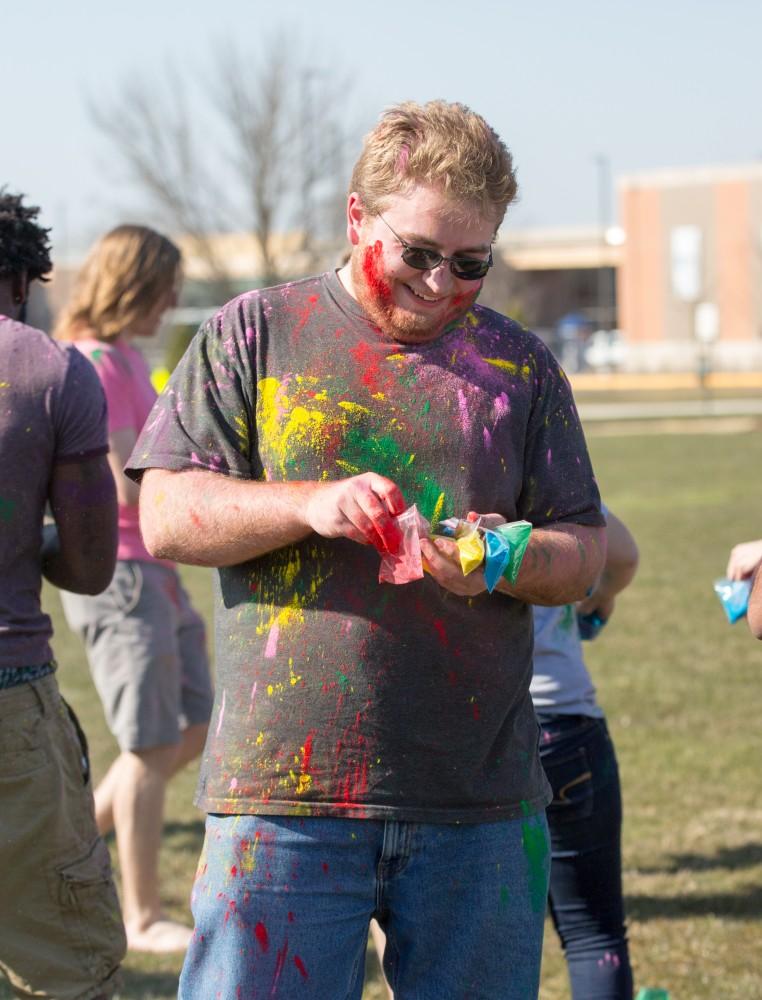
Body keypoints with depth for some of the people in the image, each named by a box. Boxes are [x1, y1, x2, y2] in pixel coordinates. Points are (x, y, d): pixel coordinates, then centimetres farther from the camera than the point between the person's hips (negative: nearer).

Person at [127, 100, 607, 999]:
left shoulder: (519, 365, 14)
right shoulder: (254, 335, 7)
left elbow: (586, 552, 13)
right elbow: (165, 516, 1)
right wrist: (308, 506, -15)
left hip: (478, 800, 3)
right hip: (286, 791, -2)